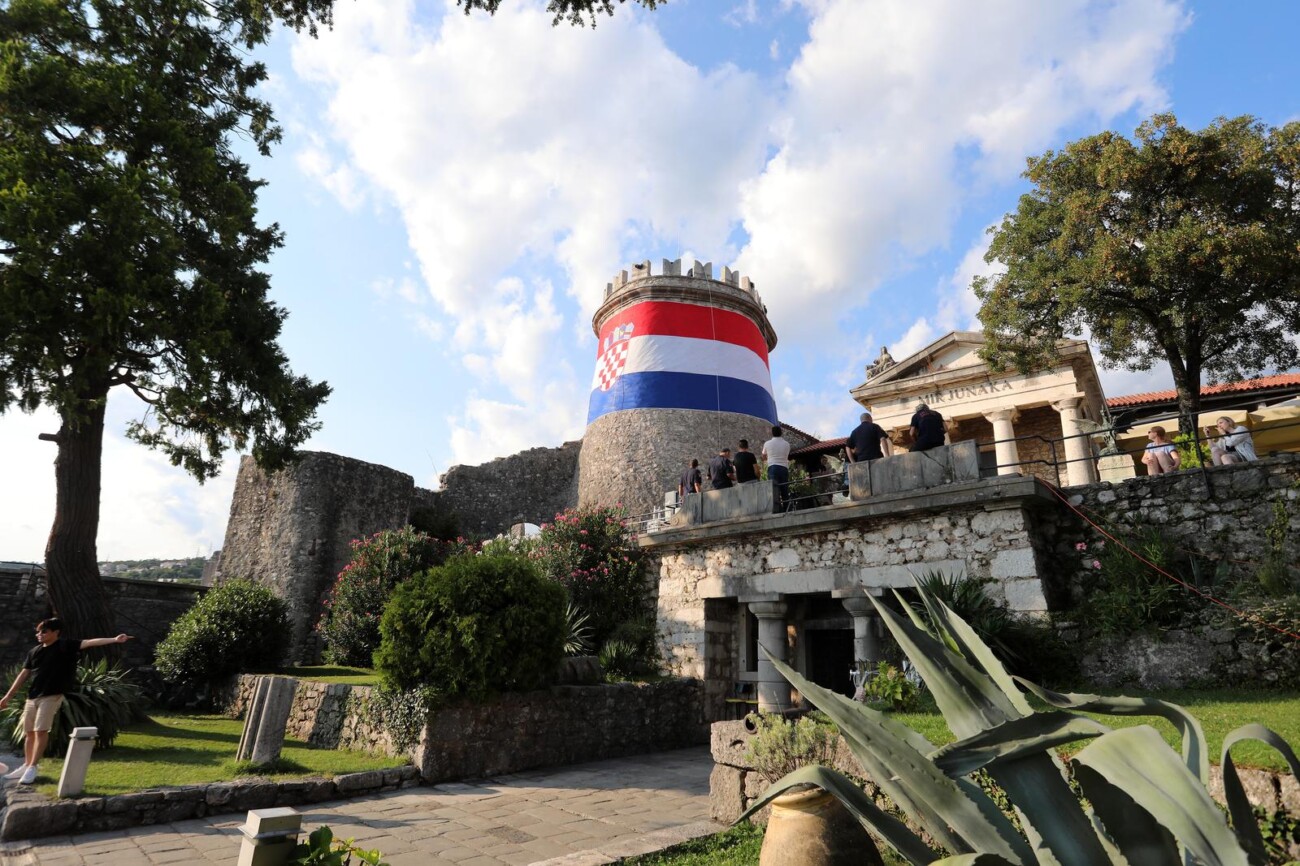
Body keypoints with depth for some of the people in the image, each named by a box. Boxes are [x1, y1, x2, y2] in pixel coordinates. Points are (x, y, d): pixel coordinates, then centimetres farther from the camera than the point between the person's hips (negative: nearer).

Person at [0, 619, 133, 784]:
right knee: (29, 732, 14)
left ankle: (32, 768, 0)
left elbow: (89, 642, -21)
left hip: (51, 696, -6)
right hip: (32, 696, 6)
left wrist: (115, 639, -35)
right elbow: (24, 674, 17)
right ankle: (26, 766, 28)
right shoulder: (34, 651, 9)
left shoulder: (65, 645, -8)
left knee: (41, 731, -9)